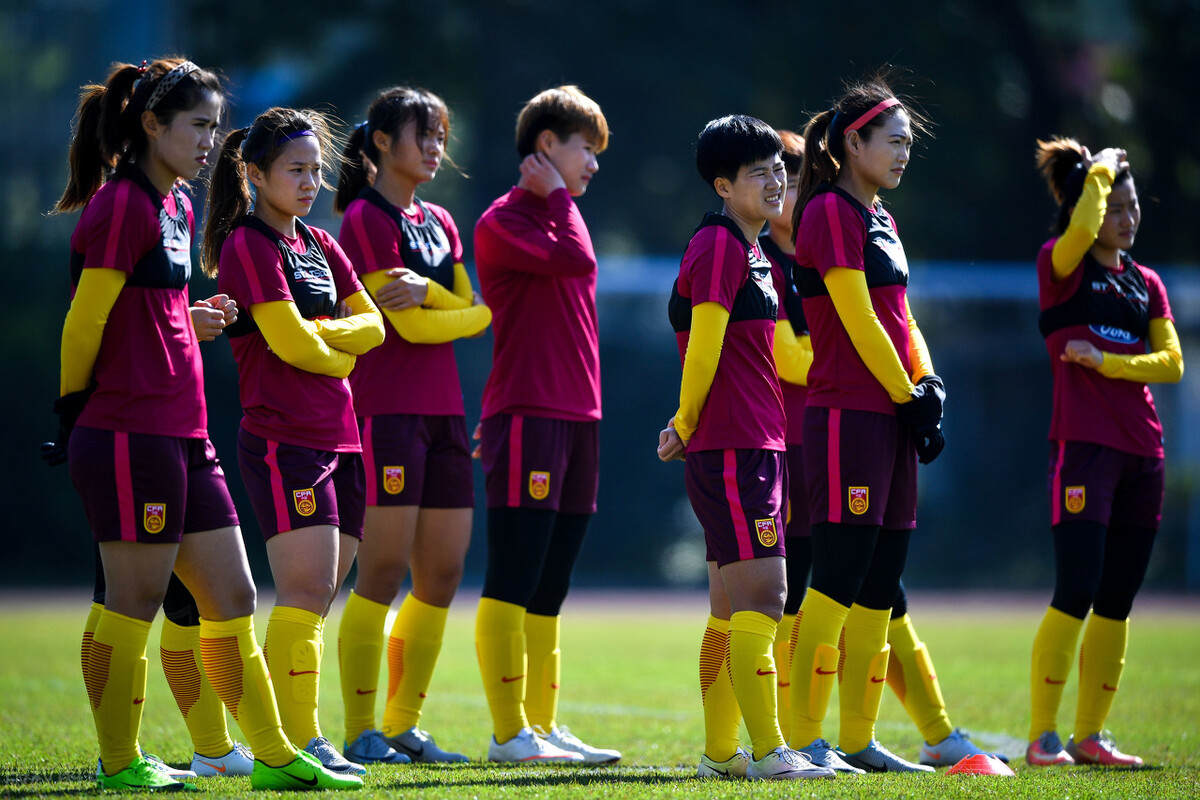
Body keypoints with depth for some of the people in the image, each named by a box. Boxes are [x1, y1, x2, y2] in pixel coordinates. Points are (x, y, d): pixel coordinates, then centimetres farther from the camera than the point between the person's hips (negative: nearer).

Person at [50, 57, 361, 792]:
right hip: (130, 436, -9)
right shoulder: (121, 204, -12)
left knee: (232, 599, 9)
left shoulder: (176, 205, 17)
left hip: (184, 439, 9)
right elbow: (84, 321, -11)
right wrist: (75, 408, -2)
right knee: (136, 600, -2)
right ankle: (120, 761, 7)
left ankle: (274, 756, 13)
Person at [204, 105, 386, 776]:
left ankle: (282, 736, 8)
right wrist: (342, 357, 2)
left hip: (339, 437, 8)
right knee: (307, 591, -13)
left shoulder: (320, 245, 18)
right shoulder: (249, 245, -7)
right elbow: (288, 343, -15)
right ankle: (302, 742, -15)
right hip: (284, 438, -8)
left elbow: (372, 324, 10)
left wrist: (323, 334, -7)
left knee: (318, 597, 6)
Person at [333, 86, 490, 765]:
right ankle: (361, 732, -5)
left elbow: (478, 312, 6)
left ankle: (404, 726, 14)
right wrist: (464, 314, -1)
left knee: (443, 574, 6)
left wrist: (430, 292, -8)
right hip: (387, 410, -8)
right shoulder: (366, 218, -6)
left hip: (443, 413, 8)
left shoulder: (439, 222, 18)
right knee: (383, 573, -9)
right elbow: (408, 325, -14)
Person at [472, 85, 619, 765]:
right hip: (526, 416, -9)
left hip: (577, 418, 9)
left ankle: (543, 725, 13)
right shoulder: (504, 220, -7)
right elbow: (574, 260, -22)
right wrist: (558, 196, -6)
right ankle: (510, 733, -7)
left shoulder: (559, 222, 21)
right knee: (513, 583, -7)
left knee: (549, 591, 10)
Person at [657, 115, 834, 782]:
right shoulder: (718, 246, -11)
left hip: (759, 446, 10)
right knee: (762, 598, -13)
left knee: (733, 608, 12)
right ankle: (768, 751, -16)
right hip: (732, 450, -10)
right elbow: (703, 348, -14)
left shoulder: (754, 254, 20)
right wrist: (687, 425, -5)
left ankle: (720, 752, 16)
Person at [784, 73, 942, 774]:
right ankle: (806, 740, -9)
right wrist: (907, 395, -10)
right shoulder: (830, 211, -8)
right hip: (846, 414, -9)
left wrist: (930, 385, 3)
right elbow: (858, 318, -14)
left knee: (880, 585, 7)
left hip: (891, 418, 9)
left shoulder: (879, 217, 20)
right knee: (839, 579, -11)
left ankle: (859, 741, 11)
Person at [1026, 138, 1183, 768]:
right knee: (1076, 597, -13)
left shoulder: (1147, 283, 16)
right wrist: (1100, 172, -9)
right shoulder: (1061, 267, 0)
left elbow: (1171, 362, 7)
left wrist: (1105, 362, -7)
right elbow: (1080, 233, -24)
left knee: (1116, 604, 7)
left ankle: (1090, 735, 14)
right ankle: (1042, 736, -8)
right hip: (1084, 449, -6)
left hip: (1141, 454, 6)